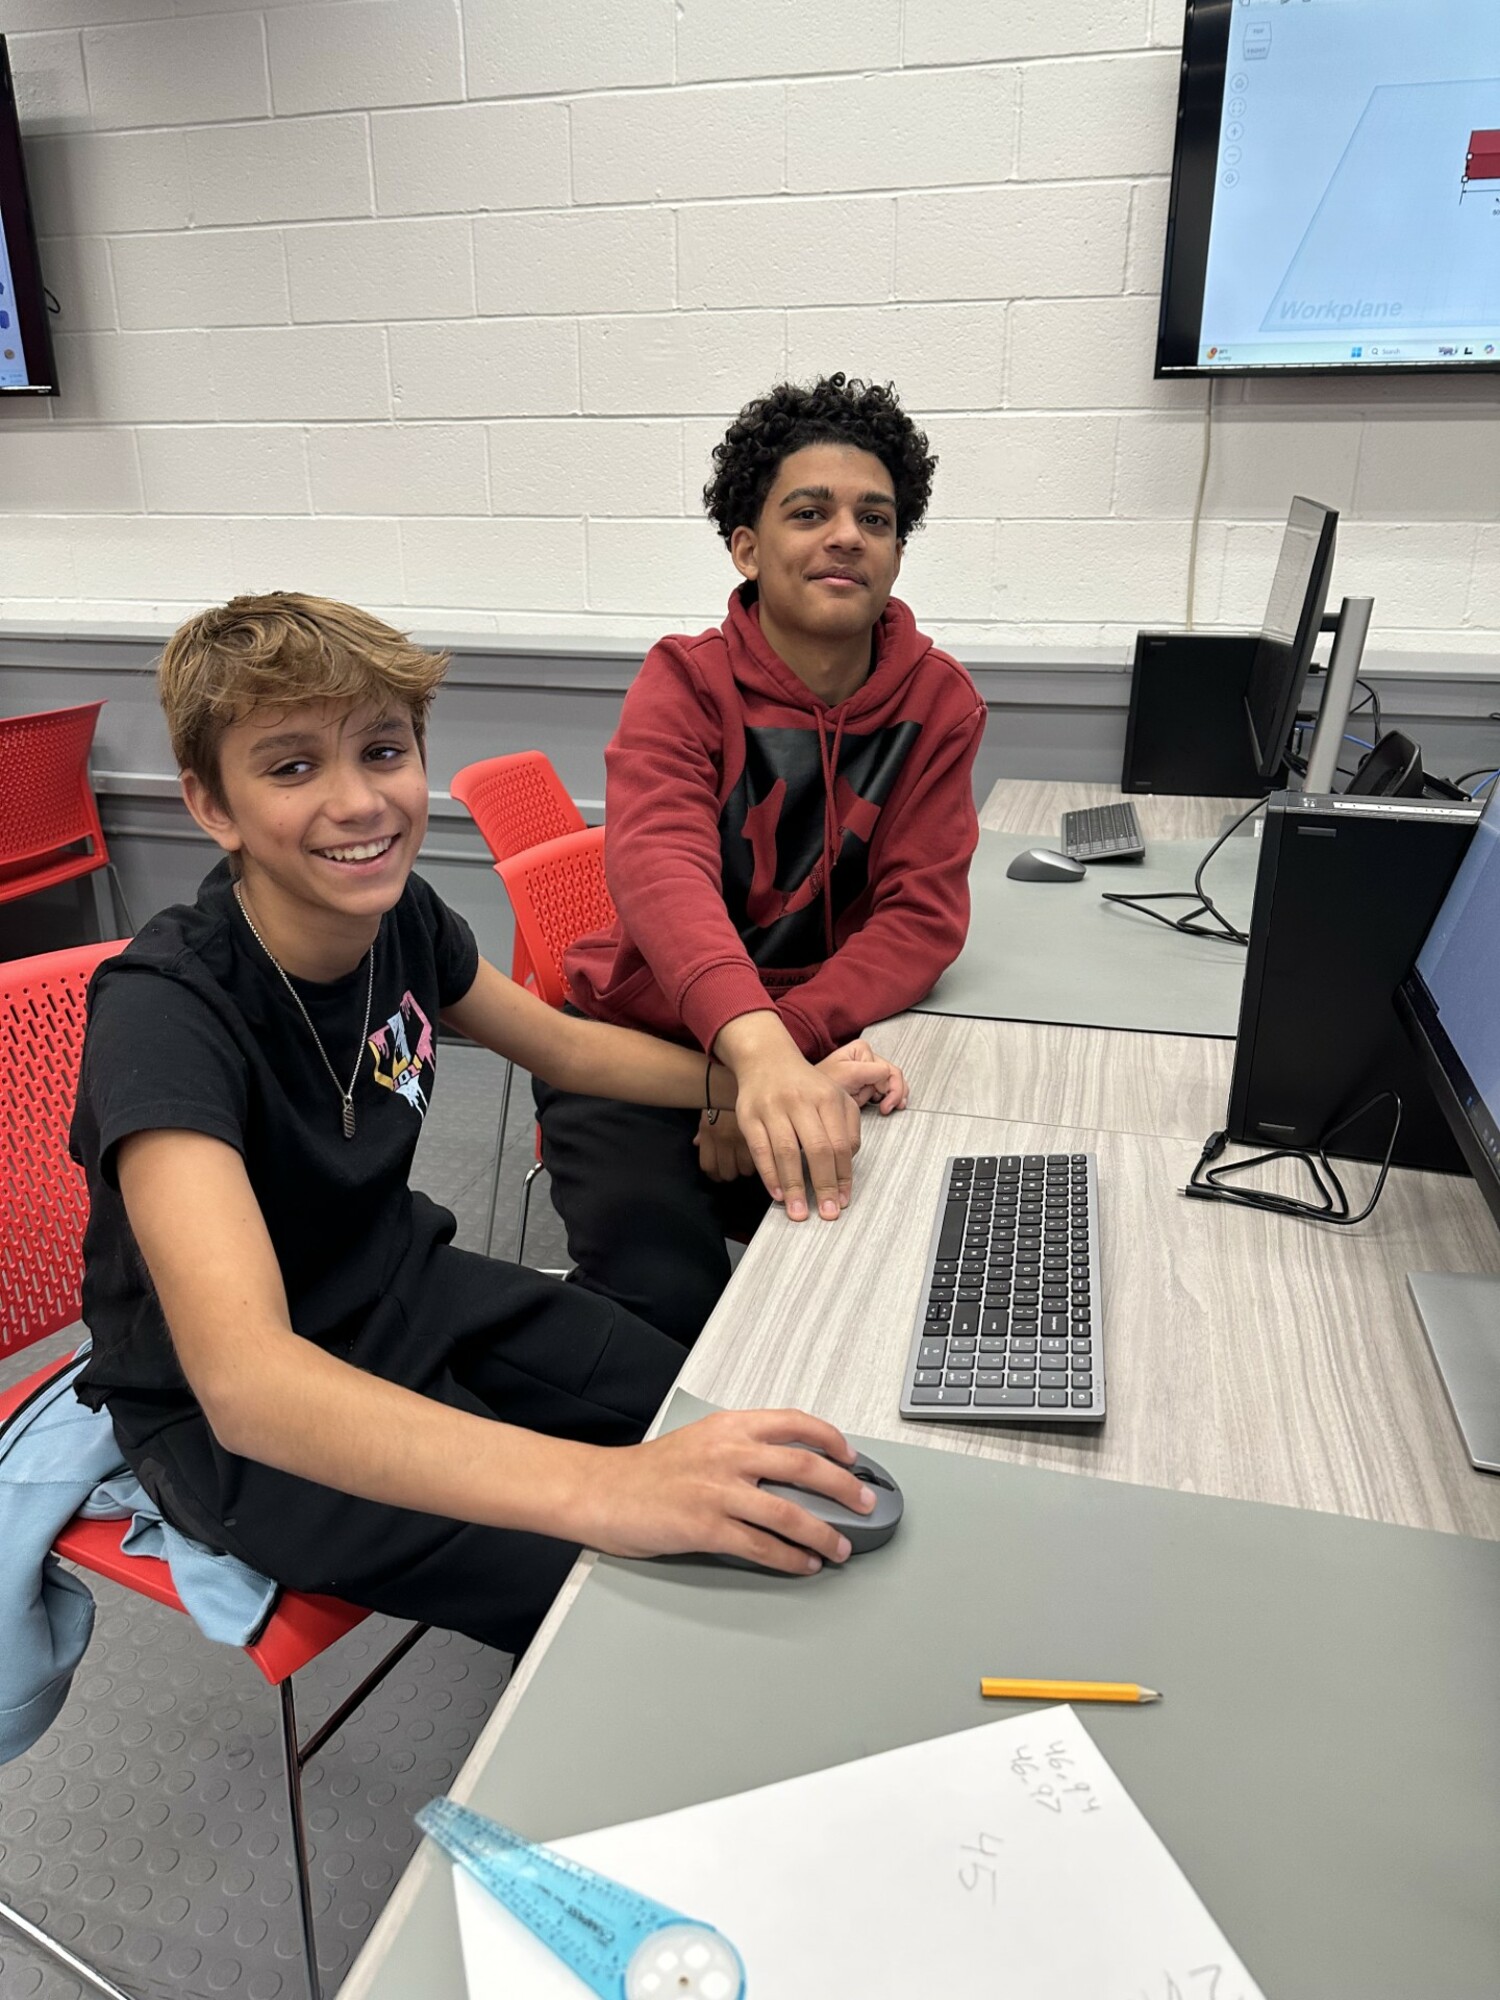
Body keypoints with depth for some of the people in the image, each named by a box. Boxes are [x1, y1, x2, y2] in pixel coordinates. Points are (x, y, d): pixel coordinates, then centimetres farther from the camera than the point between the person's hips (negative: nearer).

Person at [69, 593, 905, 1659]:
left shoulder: (399, 912, -11)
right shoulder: (164, 1012, -31)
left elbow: (566, 1045, 6)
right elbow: (243, 1379, -43)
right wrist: (599, 1485, -55)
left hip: (401, 1285, 7)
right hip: (233, 1420, -6)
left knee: (722, 1430, 4)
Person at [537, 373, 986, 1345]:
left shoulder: (938, 700, -2)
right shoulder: (686, 682, -10)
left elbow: (923, 914, -11)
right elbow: (660, 866, -30)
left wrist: (793, 1047, -29)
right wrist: (755, 1045, -49)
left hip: (821, 1051, 3)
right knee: (667, 1304, -23)